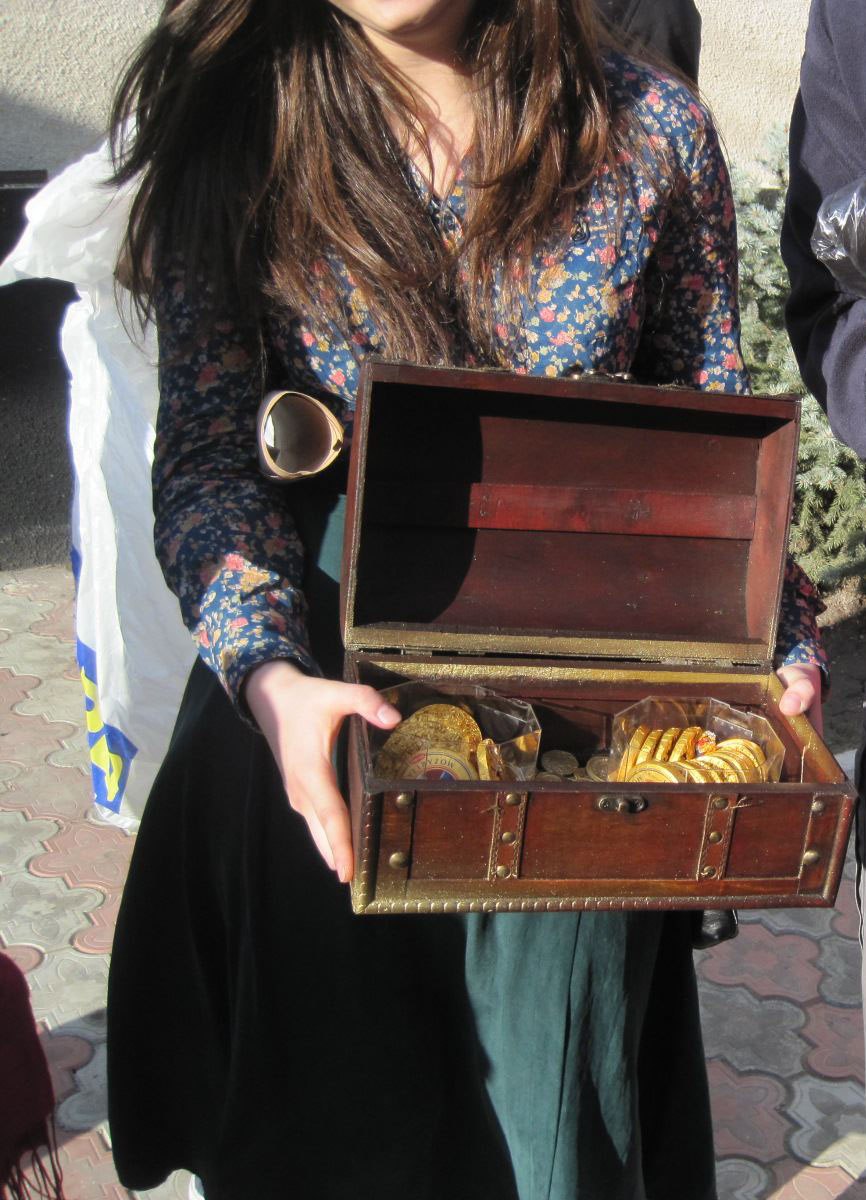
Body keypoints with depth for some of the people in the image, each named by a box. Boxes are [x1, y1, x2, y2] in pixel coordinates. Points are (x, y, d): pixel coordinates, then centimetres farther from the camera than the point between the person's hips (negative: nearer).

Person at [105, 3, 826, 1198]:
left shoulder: (651, 132, -5)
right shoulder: (233, 131, -7)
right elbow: (206, 451, -10)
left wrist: (777, 640, -12)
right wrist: (265, 673, -26)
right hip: (323, 696, 0)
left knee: (552, 1068, 20)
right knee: (330, 1086, 20)